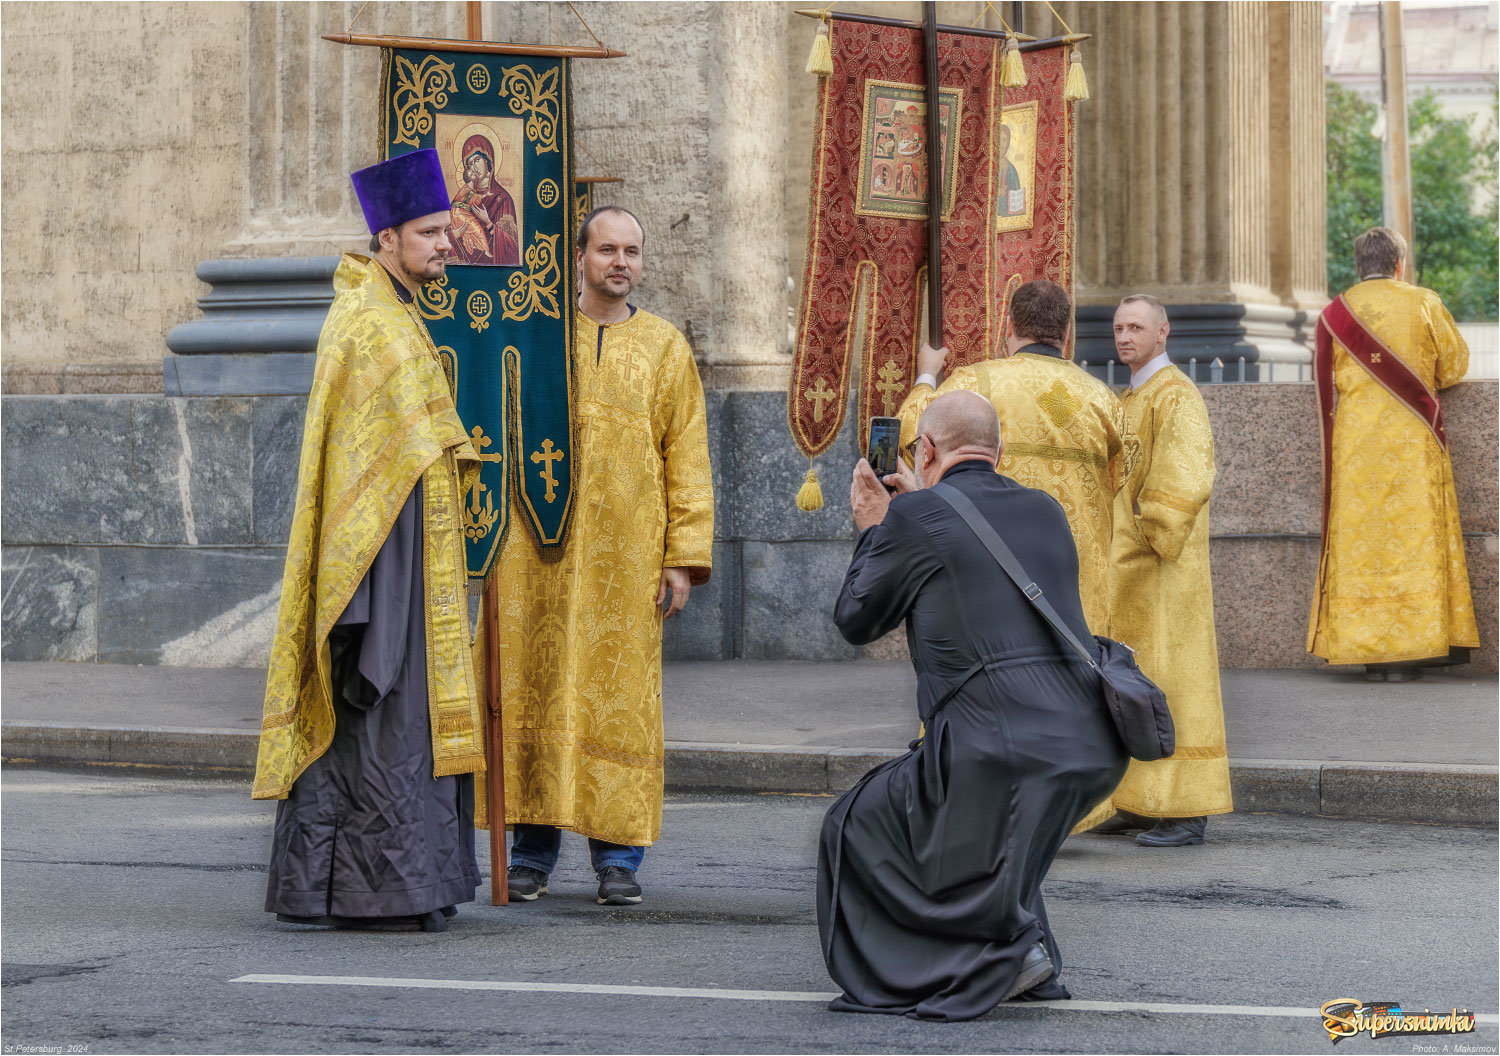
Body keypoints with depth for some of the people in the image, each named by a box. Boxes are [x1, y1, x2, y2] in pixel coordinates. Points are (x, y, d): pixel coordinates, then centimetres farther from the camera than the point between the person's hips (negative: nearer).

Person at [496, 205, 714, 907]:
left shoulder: (665, 348, 9)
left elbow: (687, 460, 6)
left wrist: (684, 556, -2)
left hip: (626, 554, 0)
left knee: (619, 697, -1)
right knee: (535, 690, 1)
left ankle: (617, 858, 5)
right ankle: (532, 852, 8)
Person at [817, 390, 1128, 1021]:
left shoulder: (914, 519, -1)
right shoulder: (1045, 511, 17)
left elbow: (856, 621, 12)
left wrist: (872, 529, 26)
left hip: (1004, 750, -7)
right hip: (1092, 747, 7)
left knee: (861, 827, 14)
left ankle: (1003, 944, -1)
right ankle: (1029, 951, 24)